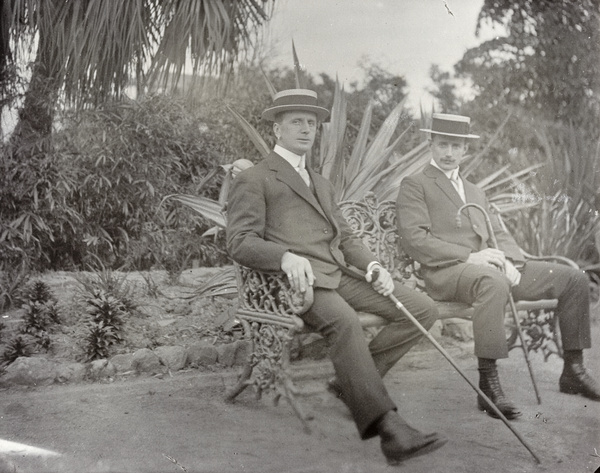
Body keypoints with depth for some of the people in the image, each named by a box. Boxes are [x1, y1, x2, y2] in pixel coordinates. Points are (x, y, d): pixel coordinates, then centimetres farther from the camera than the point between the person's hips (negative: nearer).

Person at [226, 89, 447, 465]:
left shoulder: (322, 184, 32)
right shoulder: (253, 180, 7)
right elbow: (241, 242, -4)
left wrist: (372, 264, 4)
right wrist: (286, 256, -25)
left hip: (342, 273, 8)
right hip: (300, 279, -7)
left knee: (423, 310, -10)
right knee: (343, 319, -38)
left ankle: (352, 382, -4)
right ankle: (387, 426, -42)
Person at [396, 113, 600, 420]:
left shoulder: (476, 193, 30)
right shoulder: (414, 186, 6)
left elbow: (499, 234, 22)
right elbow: (413, 239, -8)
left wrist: (509, 262, -2)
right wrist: (468, 257, -18)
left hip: (492, 268, 7)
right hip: (445, 272, -7)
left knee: (574, 279, -2)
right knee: (493, 282, -41)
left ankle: (573, 370, 6)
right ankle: (488, 384, -39)